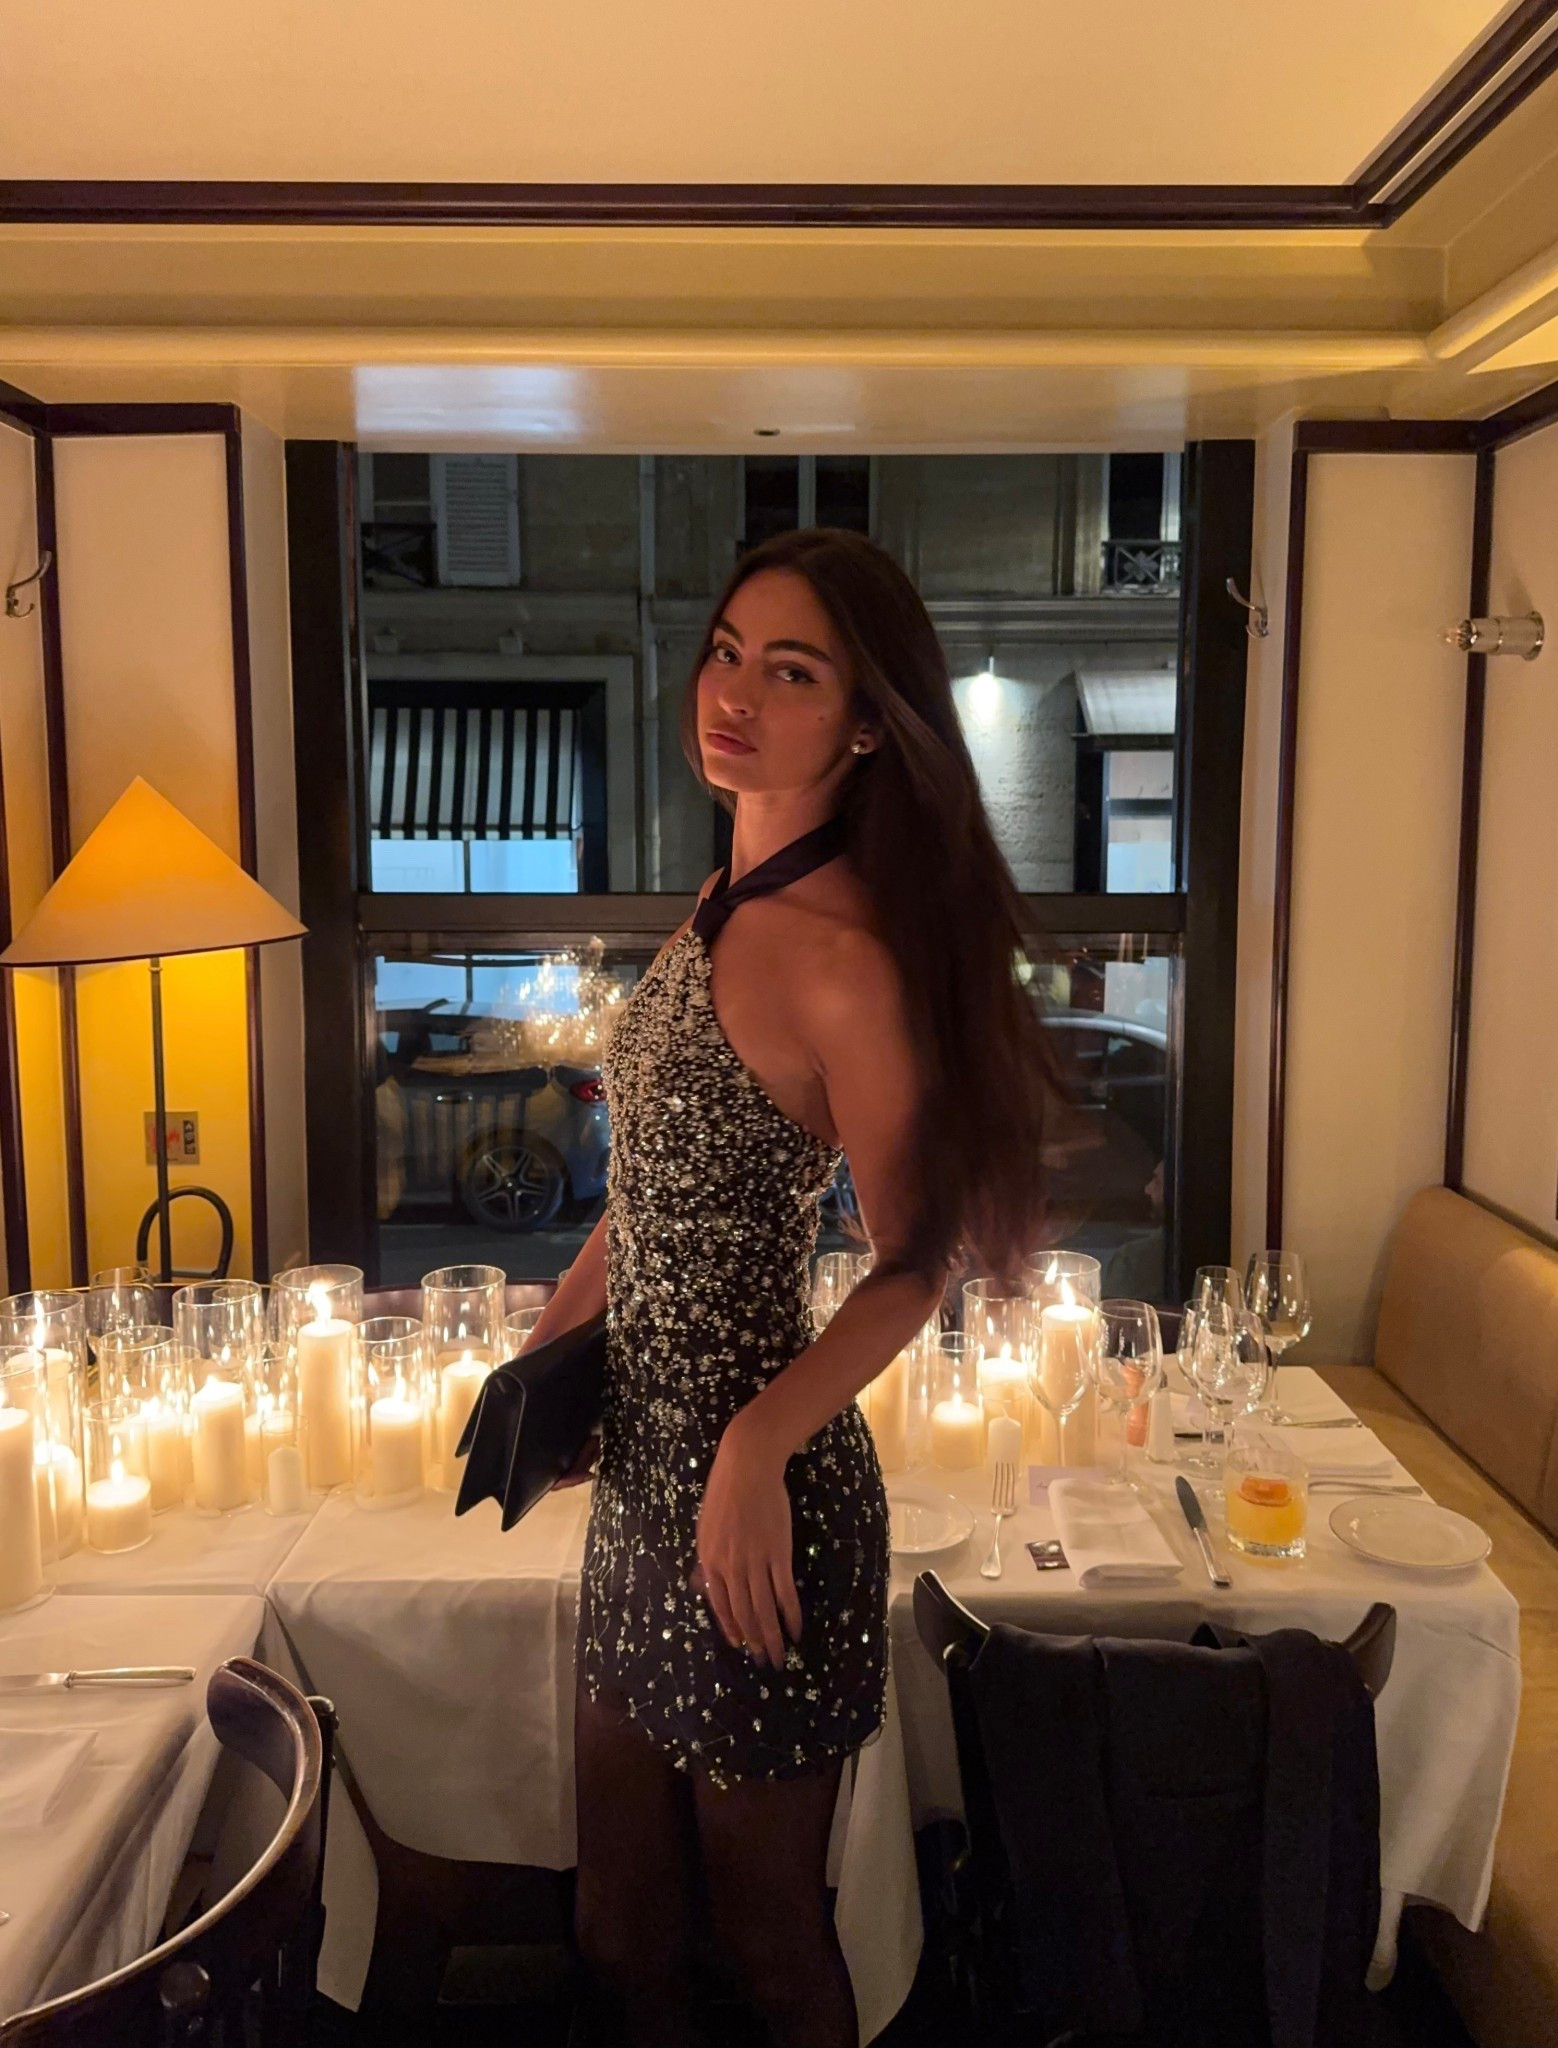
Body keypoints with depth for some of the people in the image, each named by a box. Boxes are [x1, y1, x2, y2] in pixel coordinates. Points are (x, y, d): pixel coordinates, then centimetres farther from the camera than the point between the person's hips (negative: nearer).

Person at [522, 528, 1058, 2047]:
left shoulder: (843, 955, -20)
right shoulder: (725, 900, 6)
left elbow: (912, 1265, -15)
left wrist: (758, 1445, -26)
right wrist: (552, 1332, 13)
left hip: (754, 1489, -8)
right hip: (643, 1463, 8)